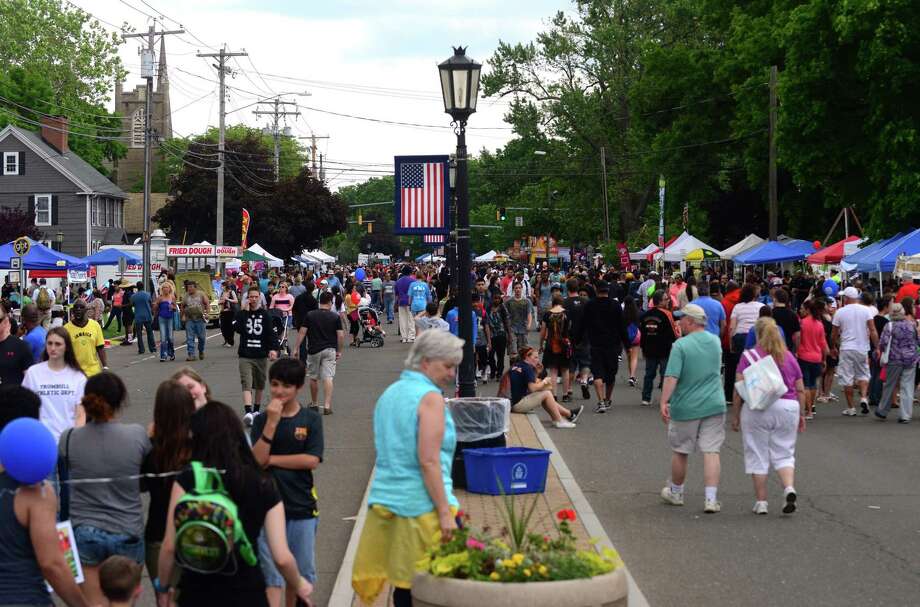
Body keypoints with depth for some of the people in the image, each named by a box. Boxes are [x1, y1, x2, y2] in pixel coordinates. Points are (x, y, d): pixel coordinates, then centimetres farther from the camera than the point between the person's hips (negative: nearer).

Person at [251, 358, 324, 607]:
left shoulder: (311, 419, -2)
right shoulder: (262, 420, -1)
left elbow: (312, 460, -11)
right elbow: (256, 460, -12)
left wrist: (271, 459, -10)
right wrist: (272, 422, -20)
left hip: (302, 506, 1)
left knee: (301, 571, 13)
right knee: (271, 572, -3)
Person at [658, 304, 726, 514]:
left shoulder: (681, 345, -14)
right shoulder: (715, 341, 5)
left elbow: (671, 377, -21)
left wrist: (664, 402, -22)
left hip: (686, 407, -4)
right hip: (714, 406, 4)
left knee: (680, 452, 13)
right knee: (711, 452, 0)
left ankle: (676, 492, 30)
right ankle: (711, 499, -7)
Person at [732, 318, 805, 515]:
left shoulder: (748, 356, -3)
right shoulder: (789, 357, 8)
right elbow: (800, 390, 9)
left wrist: (735, 415, -1)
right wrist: (802, 414, 17)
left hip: (757, 409, -3)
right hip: (788, 408, 3)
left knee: (758, 456, 6)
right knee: (784, 454, 10)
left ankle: (761, 501, 8)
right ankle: (789, 488, -13)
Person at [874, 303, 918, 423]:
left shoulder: (890, 326, -8)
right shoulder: (912, 324, 2)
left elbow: (883, 342, -14)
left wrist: (880, 350, 5)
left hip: (895, 359, -1)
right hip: (911, 359, 1)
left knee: (889, 386, 11)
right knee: (907, 387, 2)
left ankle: (882, 412, 23)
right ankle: (906, 416, -2)